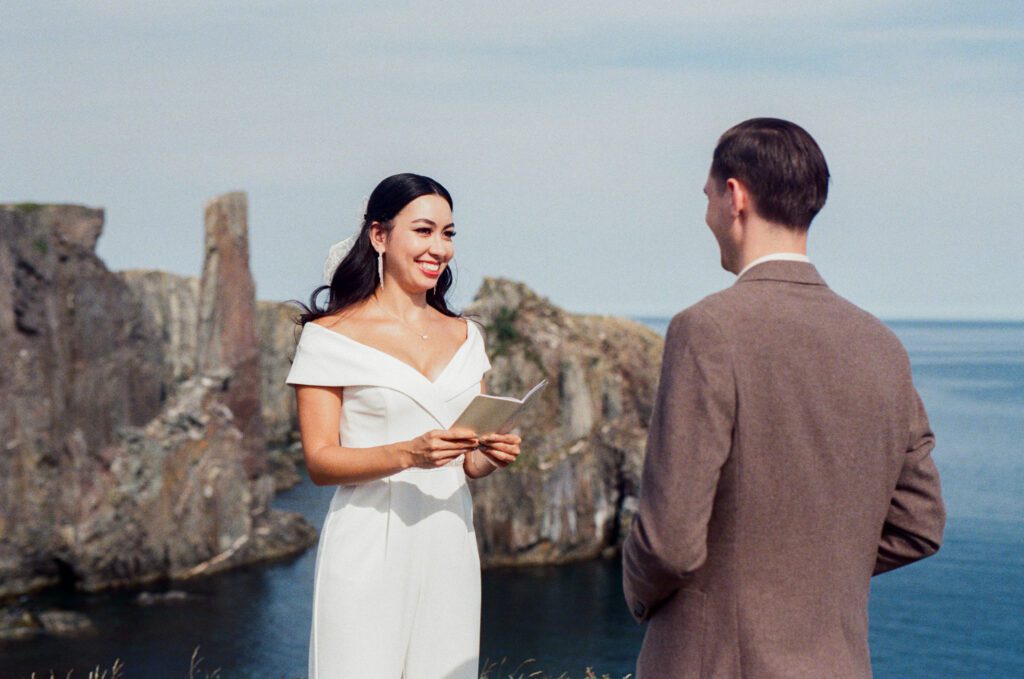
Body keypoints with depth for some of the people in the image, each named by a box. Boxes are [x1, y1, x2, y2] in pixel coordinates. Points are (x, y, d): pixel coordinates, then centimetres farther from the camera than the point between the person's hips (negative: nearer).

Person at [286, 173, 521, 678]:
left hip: (448, 546, 5)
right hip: (369, 548, -5)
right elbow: (319, 461, -7)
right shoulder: (331, 336, -2)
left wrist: (492, 453, -5)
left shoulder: (463, 336, 14)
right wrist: (407, 454, -22)